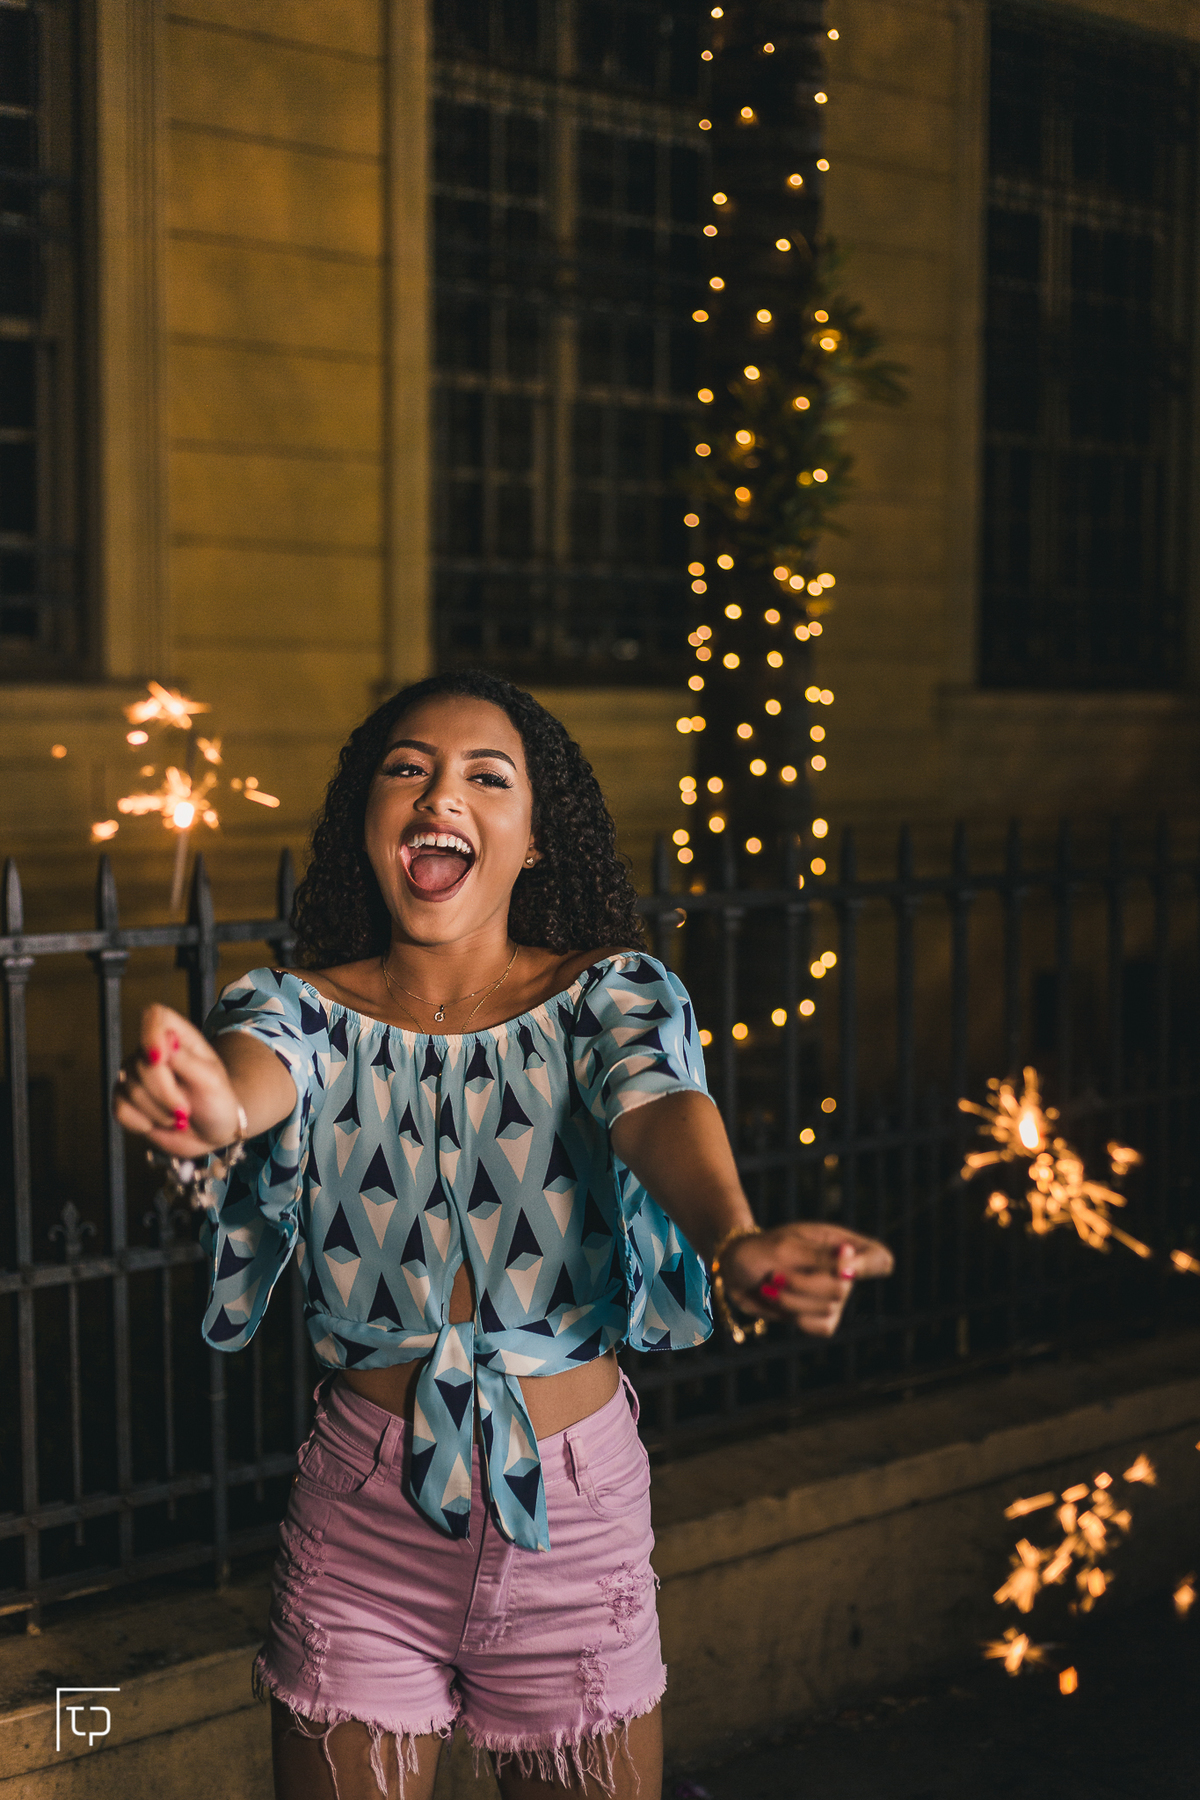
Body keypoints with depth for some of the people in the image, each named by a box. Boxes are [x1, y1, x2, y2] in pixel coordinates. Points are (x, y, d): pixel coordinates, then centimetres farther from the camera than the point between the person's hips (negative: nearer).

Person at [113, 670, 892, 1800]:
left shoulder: (608, 995, -5)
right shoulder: (308, 1009, -4)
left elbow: (659, 1107, -26)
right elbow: (262, 1068, -27)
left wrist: (738, 1239, -49)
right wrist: (211, 1102, -53)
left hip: (573, 1507, 0)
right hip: (363, 1506, 0)